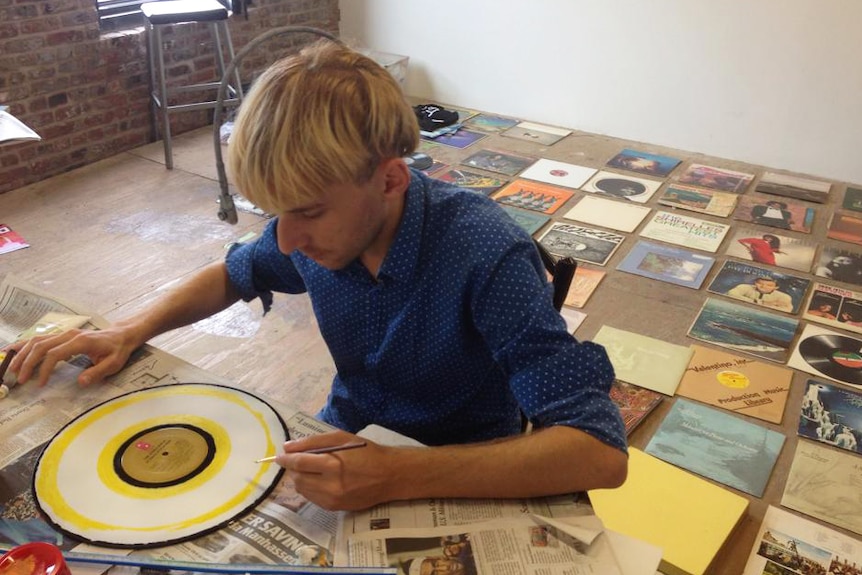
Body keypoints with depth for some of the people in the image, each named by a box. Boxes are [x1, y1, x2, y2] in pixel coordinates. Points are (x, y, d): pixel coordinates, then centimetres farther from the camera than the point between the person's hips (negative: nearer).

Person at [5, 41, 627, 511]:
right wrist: (130, 331, -6)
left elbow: (601, 454, -35)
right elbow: (235, 274, 11)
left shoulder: (488, 256, -31)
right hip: (344, 444, 5)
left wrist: (400, 477, -42)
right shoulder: (313, 232, -13)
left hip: (459, 480, -4)